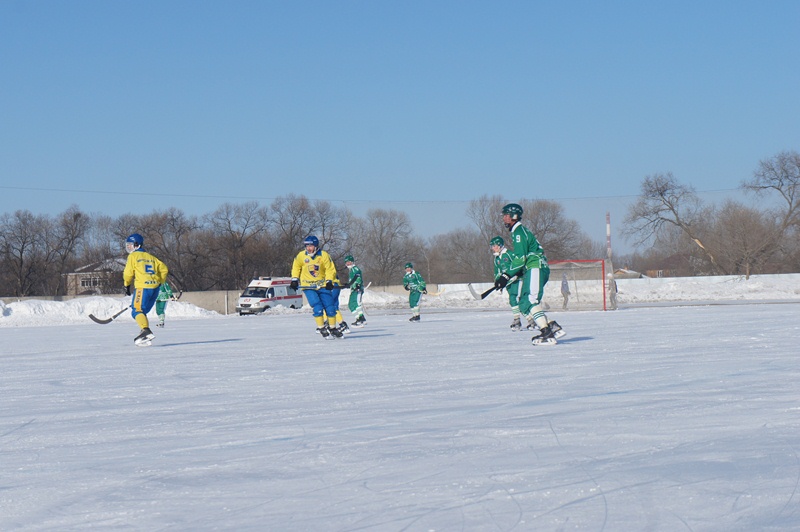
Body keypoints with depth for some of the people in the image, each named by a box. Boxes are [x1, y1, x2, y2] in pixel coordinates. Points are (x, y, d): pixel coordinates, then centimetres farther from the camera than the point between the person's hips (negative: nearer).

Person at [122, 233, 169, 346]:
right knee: (142, 311, 15)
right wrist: (159, 283, 24)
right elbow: (164, 269, 18)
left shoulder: (133, 256, 4)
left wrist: (127, 285, 14)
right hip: (155, 288, 7)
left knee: (137, 311, -11)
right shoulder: (151, 257, 22)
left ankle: (146, 331, -33)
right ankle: (146, 336, 5)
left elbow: (128, 273, 0)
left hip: (142, 287, -7)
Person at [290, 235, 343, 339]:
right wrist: (294, 279, 5)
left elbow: (330, 269, -5)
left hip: (322, 285, 1)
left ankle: (332, 328, 17)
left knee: (330, 307, -1)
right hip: (308, 286, -1)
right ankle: (321, 328, -6)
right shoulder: (301, 256, -6)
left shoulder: (324, 255, -9)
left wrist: (329, 281, -18)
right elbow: (296, 267, 12)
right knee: (317, 307, -16)